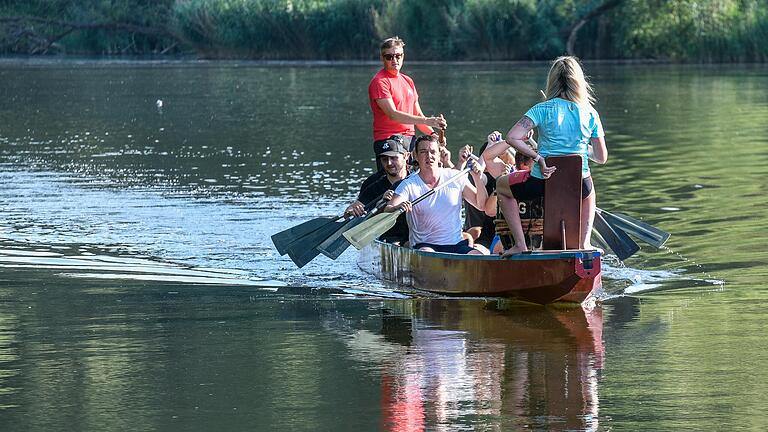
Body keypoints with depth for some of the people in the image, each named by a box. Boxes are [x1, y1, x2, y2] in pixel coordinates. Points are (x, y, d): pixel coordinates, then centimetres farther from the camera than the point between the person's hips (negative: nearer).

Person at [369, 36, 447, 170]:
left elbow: (417, 114, 20)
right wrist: (427, 121, -22)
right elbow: (392, 114, -17)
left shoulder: (408, 81, 19)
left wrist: (433, 134, 1)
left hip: (410, 139, 7)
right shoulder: (380, 82, -7)